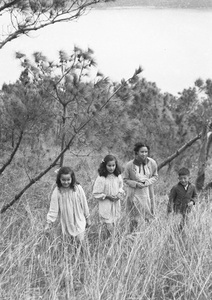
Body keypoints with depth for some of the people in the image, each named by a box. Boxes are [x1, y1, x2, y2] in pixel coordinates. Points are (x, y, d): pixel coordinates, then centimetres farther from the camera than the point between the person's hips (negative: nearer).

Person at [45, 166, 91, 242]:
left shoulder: (78, 188, -11)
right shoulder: (57, 191, -12)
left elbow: (84, 204, 0)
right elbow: (53, 209, -8)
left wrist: (88, 218, 9)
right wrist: (48, 223, -11)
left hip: (79, 222, 0)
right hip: (66, 224, 0)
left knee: (80, 241, -3)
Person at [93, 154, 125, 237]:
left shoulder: (118, 177, -1)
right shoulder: (101, 179, -17)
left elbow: (121, 187, 16)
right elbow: (96, 194, -12)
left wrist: (119, 194, -5)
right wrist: (107, 196, -17)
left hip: (116, 204, 5)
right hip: (106, 205, -5)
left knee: (113, 224, 13)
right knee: (110, 227, -8)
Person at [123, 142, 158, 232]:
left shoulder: (152, 163, -10)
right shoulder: (129, 165, -16)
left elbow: (155, 176, 5)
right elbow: (125, 179, -4)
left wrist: (147, 182, -14)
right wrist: (136, 184, -19)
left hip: (147, 194, 2)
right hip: (134, 195, -2)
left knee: (147, 217, 12)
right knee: (135, 219, 4)